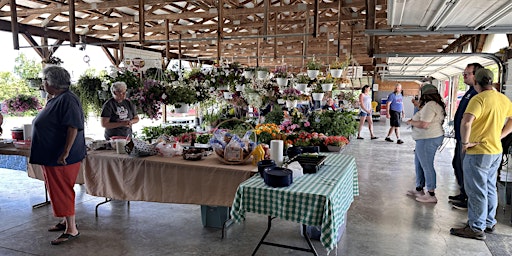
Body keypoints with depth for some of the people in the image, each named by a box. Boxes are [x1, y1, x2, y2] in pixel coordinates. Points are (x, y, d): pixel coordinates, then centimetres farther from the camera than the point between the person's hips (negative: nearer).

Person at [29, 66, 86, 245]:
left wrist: (65, 152, -29)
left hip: (61, 157, -10)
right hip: (50, 155, 10)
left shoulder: (67, 100, -19)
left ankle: (71, 229, 5)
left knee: (62, 190, -4)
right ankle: (65, 221, 29)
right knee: (57, 189, 17)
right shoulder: (55, 99, 13)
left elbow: (73, 127, -26)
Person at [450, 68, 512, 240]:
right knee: (490, 188, 19)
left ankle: (477, 228, 10)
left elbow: (466, 122, -32)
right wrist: (498, 137, 14)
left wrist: (465, 142, -19)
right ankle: (489, 223, 31)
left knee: (476, 191, 1)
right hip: (496, 151, 8)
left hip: (478, 152, -8)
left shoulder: (479, 99, -18)